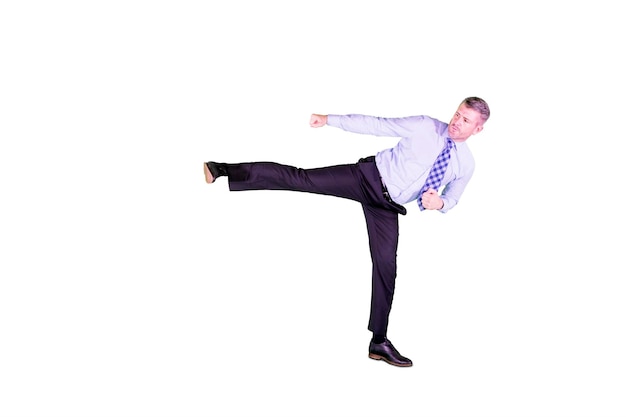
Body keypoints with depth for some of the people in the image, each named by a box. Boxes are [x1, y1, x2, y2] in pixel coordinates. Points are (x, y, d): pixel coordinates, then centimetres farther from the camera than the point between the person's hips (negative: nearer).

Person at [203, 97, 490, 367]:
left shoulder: (465, 164, 3)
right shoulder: (425, 126, -6)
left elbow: (452, 198, 16)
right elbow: (374, 125, -7)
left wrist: (440, 203, -9)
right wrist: (330, 119, -11)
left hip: (388, 207, 3)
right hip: (368, 177, -2)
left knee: (386, 267, 1)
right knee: (300, 179, -17)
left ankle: (379, 342, 13)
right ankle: (222, 170, -17)